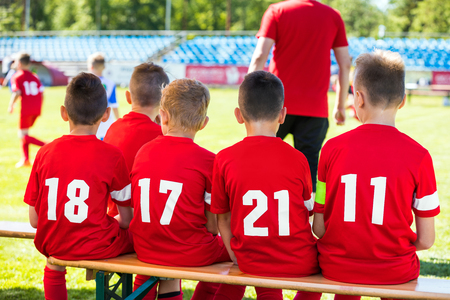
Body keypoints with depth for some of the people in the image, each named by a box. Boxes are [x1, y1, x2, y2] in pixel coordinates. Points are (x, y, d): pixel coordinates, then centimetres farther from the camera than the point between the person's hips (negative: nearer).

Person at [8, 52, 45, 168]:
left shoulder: (16, 77, -3)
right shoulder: (34, 77, 15)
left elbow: (17, 93, -15)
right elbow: (41, 92, 9)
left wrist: (11, 105, -3)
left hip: (26, 109, -7)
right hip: (37, 109, 7)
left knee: (23, 135, 0)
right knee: (24, 133, 18)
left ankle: (46, 145, -20)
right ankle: (25, 159, 18)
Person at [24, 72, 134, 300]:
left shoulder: (45, 153, -3)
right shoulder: (112, 155, -11)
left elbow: (34, 220, 0)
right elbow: (126, 220, -4)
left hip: (51, 245, 4)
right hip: (97, 246, -4)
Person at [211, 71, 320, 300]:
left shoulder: (224, 159, -8)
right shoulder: (297, 159, -10)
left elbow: (223, 218, 0)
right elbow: (307, 210, 0)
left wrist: (237, 258, 11)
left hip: (251, 262, 2)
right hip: (299, 263, -2)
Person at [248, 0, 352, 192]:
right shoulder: (333, 16, 7)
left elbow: (259, 57, -9)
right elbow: (345, 64, 8)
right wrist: (340, 105, 16)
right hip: (316, 108, 1)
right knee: (308, 167, 3)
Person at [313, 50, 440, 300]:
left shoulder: (333, 148, -8)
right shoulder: (418, 156, -10)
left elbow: (319, 228, -4)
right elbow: (425, 240, -7)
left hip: (337, 268, 1)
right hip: (394, 272, -1)